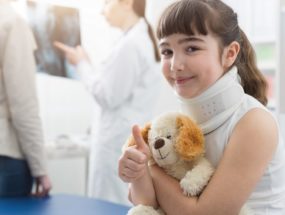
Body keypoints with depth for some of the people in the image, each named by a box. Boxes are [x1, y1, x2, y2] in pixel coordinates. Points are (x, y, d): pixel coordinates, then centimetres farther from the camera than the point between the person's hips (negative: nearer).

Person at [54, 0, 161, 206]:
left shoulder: (130, 44, -17)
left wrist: (82, 64, -4)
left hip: (119, 141, -9)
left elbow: (109, 97, -15)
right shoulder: (142, 38, 12)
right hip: (130, 139, 9)